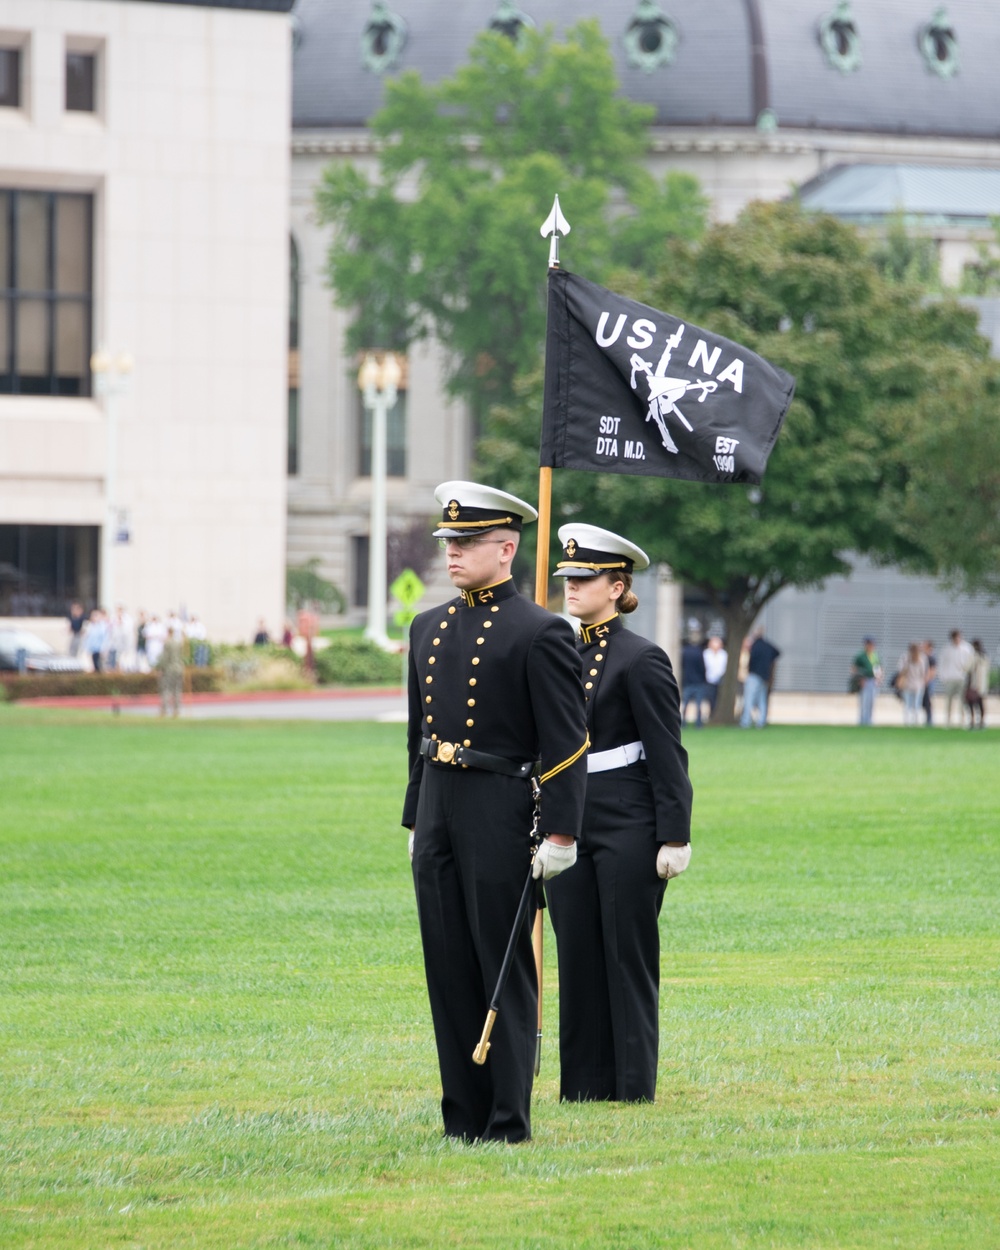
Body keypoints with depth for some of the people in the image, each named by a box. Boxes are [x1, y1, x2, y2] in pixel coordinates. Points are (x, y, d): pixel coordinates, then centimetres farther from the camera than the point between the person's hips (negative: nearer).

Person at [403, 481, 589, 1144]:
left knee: (505, 970, -2)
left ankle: (510, 1120, 2)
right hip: (437, 815, 7)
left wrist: (561, 834, -15)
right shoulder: (430, 628, 13)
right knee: (449, 969, 8)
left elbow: (567, 743, -11)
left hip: (500, 816, -7)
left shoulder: (540, 634, -9)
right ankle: (464, 1113, 14)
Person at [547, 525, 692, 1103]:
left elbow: (669, 756, -10)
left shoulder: (642, 658, -9)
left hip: (628, 829, -7)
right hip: (571, 826, 7)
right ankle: (584, 1083, 12)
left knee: (628, 956, -2)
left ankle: (634, 1085, 4)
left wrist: (675, 838, -14)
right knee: (578, 955, 7)